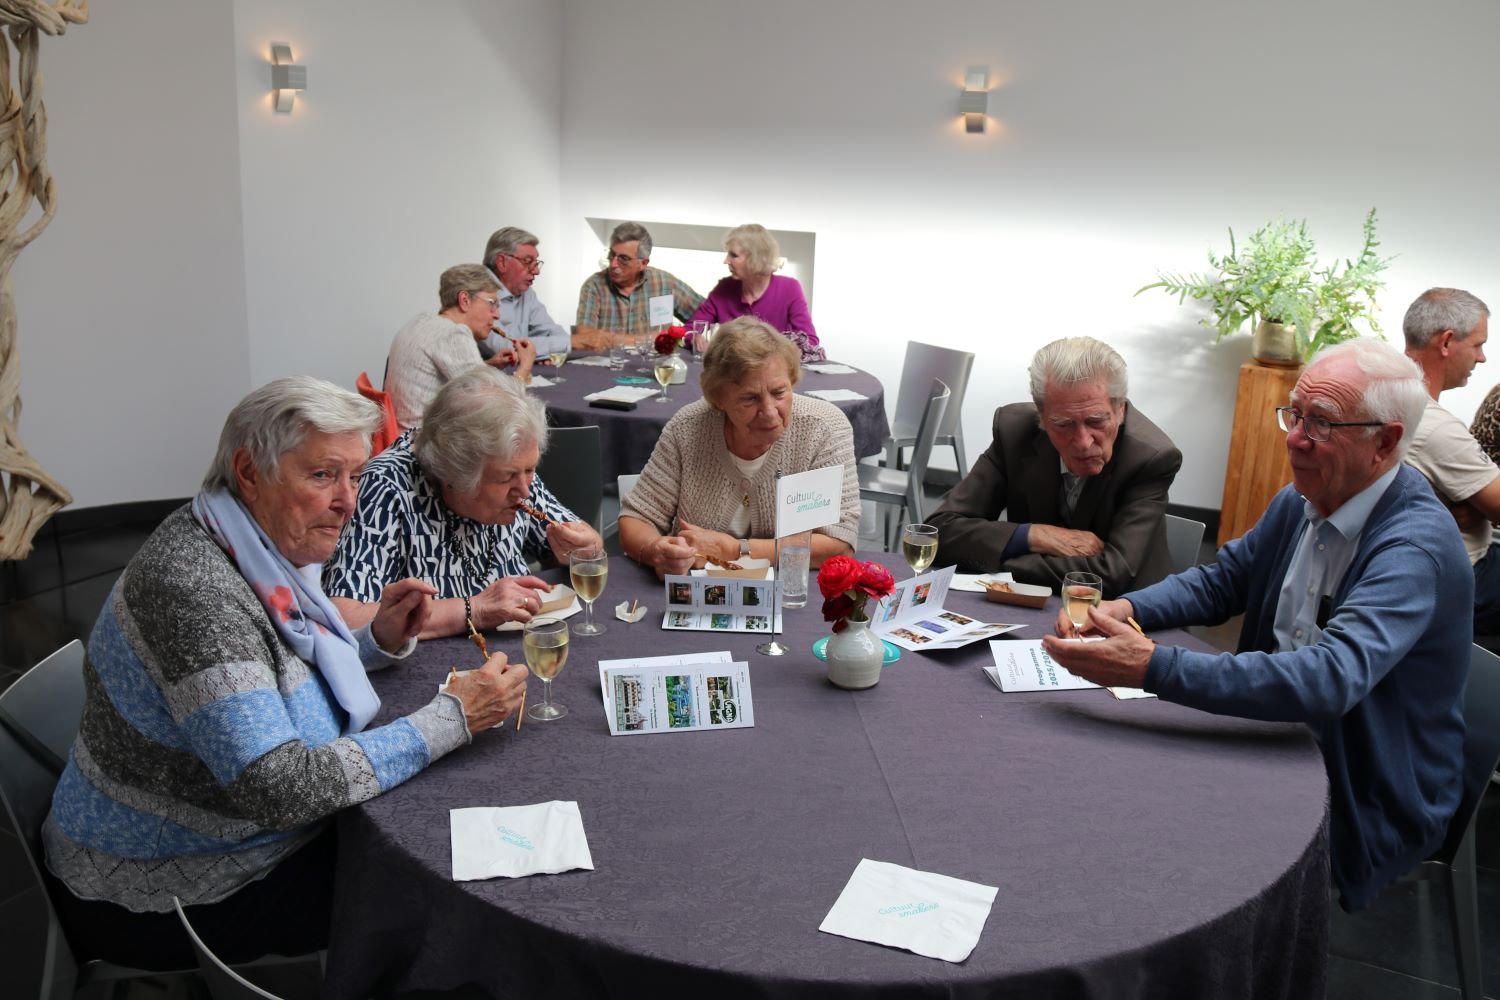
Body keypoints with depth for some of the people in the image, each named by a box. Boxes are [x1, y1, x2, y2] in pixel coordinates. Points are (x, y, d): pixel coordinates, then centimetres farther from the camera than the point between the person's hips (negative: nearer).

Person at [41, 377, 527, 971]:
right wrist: (451, 720, -28)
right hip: (159, 895, -8)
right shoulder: (194, 583, -30)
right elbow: (281, 788, -34)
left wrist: (379, 642, -6)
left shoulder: (264, 549, -2)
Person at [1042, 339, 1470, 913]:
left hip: (1367, 804, -7)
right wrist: (1129, 609, -12)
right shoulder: (1301, 500, 0)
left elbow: (1330, 678, -38)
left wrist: (1153, 668, -45)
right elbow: (1221, 580, 10)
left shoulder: (1417, 544, -25)